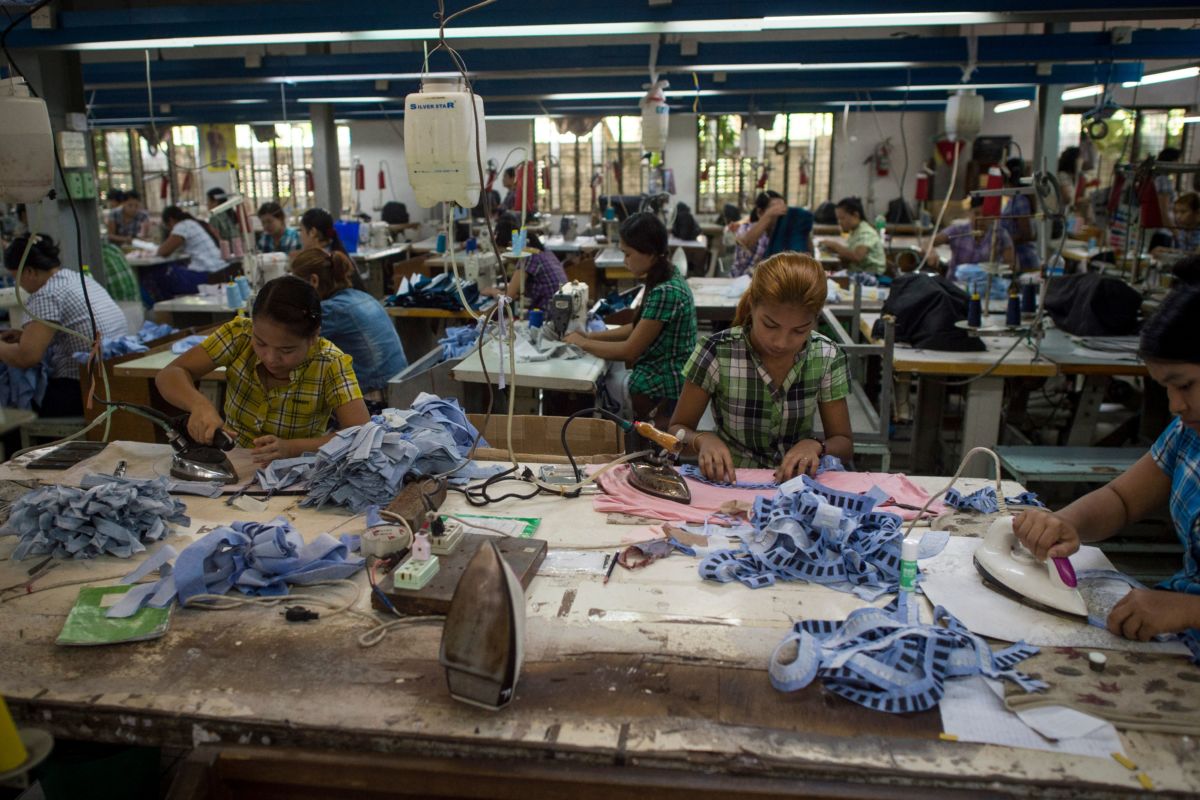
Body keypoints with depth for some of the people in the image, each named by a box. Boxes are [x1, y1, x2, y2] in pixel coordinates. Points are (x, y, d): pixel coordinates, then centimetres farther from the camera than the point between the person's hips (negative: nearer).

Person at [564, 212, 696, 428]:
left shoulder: (664, 292, -23)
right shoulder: (667, 278, 6)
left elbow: (629, 351, -18)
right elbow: (639, 329, 14)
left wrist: (583, 343, -6)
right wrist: (592, 335, 7)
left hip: (662, 393, -8)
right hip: (660, 378, 8)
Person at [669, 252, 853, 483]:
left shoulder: (827, 357, -8)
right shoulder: (717, 353, -15)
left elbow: (844, 444, 2)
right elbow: (676, 429, -4)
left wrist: (815, 446, -19)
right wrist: (702, 439, -25)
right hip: (731, 482, -2)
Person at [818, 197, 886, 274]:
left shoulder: (866, 233, -12)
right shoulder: (854, 232, 13)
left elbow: (857, 257, -28)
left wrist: (835, 245, -19)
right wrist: (836, 250, -3)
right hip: (858, 274, 7)